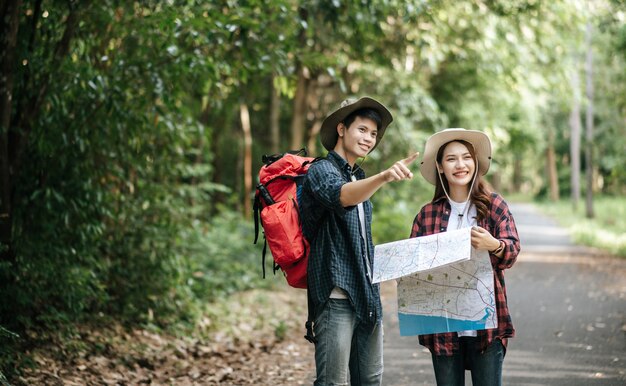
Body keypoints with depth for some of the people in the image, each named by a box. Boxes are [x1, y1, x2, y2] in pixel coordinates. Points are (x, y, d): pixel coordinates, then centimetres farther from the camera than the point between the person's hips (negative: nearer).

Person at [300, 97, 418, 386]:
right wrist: (385, 176, -48)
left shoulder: (359, 178, 21)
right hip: (336, 295, -8)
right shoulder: (321, 171, -6)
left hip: (367, 296, 8)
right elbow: (341, 196, -31)